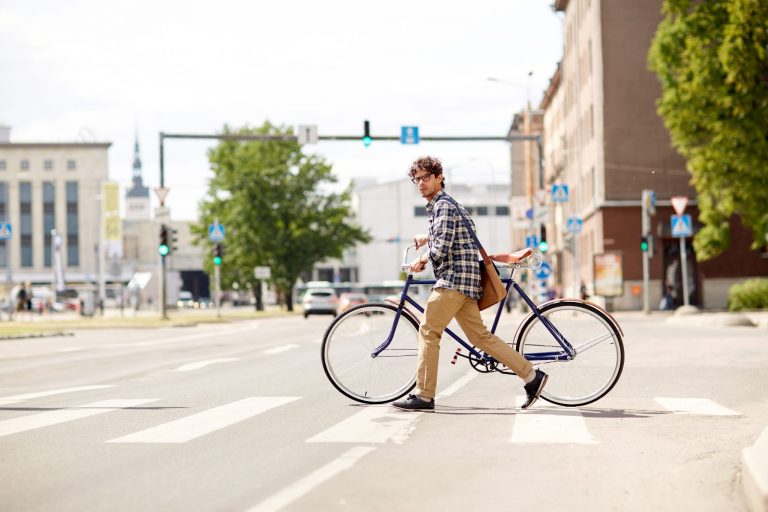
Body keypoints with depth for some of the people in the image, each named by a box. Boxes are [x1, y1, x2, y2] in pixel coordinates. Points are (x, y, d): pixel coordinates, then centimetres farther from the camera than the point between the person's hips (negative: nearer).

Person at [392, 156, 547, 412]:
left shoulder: (443, 206, -10)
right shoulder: (438, 206, 22)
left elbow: (441, 249, -19)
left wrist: (421, 260, -2)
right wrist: (426, 238, 42)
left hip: (455, 278, -10)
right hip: (462, 282, 10)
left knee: (428, 331, -8)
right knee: (480, 336, 7)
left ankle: (424, 396, -6)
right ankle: (532, 376, 6)